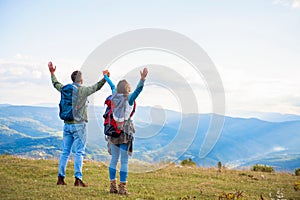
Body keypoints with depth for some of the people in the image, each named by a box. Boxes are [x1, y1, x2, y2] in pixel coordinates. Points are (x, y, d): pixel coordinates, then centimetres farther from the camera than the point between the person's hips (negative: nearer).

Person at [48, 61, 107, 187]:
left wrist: (52, 73, 36)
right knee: (79, 153, -3)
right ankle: (78, 179, -6)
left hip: (67, 124, 5)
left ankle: (60, 178, 9)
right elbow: (96, 87, -9)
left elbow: (56, 84, 24)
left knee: (65, 152, 9)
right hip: (79, 125, -5)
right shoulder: (83, 90, -8)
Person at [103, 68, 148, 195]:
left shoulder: (114, 95, 8)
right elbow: (138, 89, -20)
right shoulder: (129, 98, -5)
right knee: (124, 161, -2)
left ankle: (113, 186, 14)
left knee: (114, 159, 12)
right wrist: (142, 79, -35)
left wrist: (106, 76, 44)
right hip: (124, 131, -5)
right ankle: (122, 188, -2)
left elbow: (112, 86, 26)